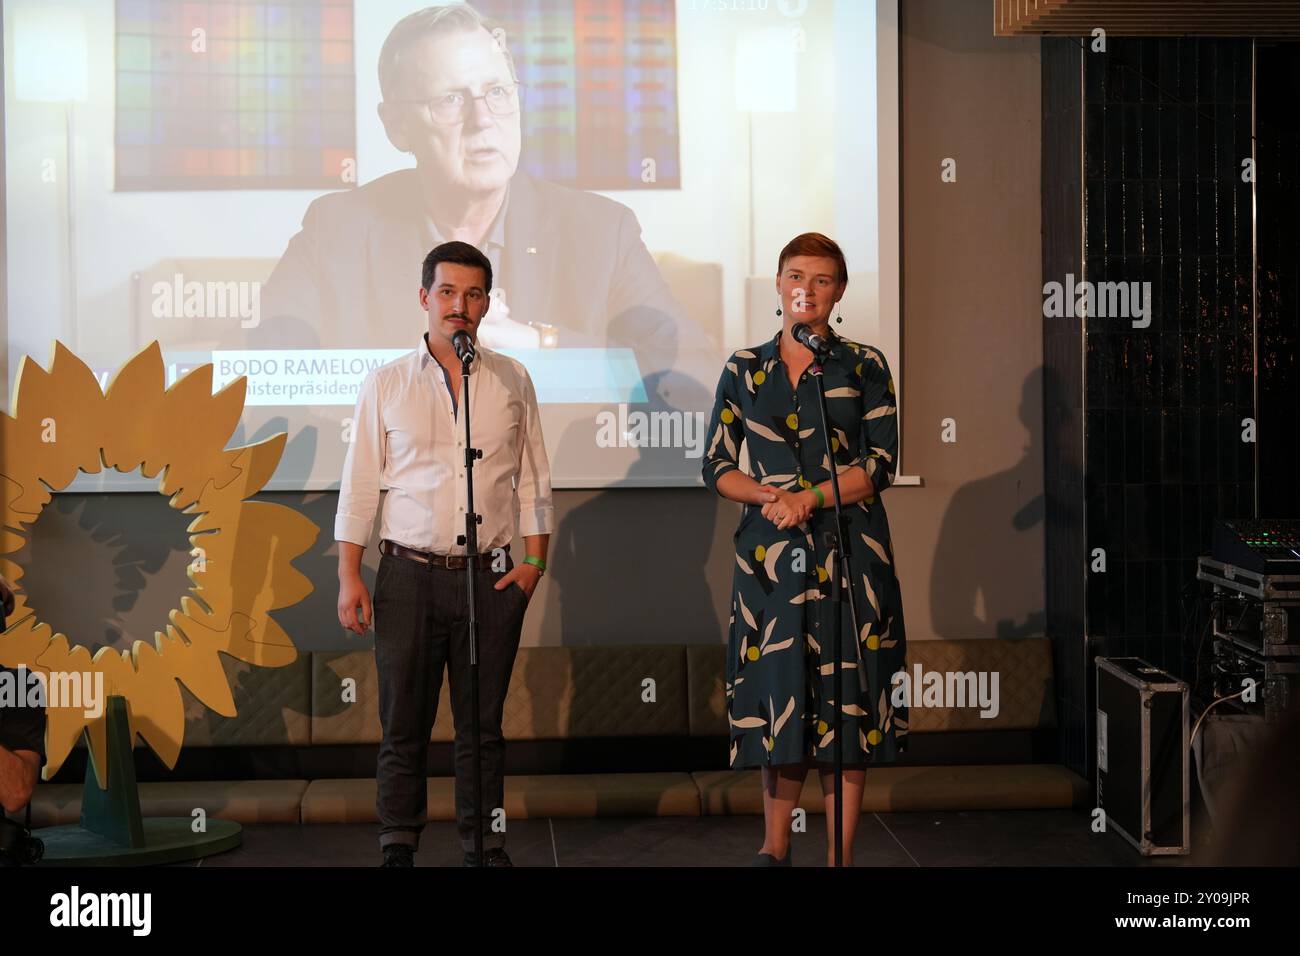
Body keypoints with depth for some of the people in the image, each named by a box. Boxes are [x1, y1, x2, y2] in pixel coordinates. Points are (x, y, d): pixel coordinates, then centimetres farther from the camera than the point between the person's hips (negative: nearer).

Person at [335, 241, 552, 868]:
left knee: (481, 724, 6)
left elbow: (533, 479, 10)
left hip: (492, 579, 1)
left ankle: (485, 846, 16)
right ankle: (398, 845, 15)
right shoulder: (386, 384, 5)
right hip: (409, 575, 0)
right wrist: (349, 576, 0)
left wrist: (535, 559, 1)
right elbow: (359, 484, 5)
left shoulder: (512, 381, 7)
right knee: (403, 723, 4)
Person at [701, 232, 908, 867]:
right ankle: (775, 848, 17)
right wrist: (770, 495, -10)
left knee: (846, 696, -1)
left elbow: (880, 465, -3)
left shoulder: (864, 366, 4)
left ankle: (840, 854, 6)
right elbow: (716, 466, 7)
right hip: (770, 553, 2)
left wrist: (809, 498, -14)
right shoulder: (744, 369, 9)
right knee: (778, 690, 4)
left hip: (849, 551, -1)